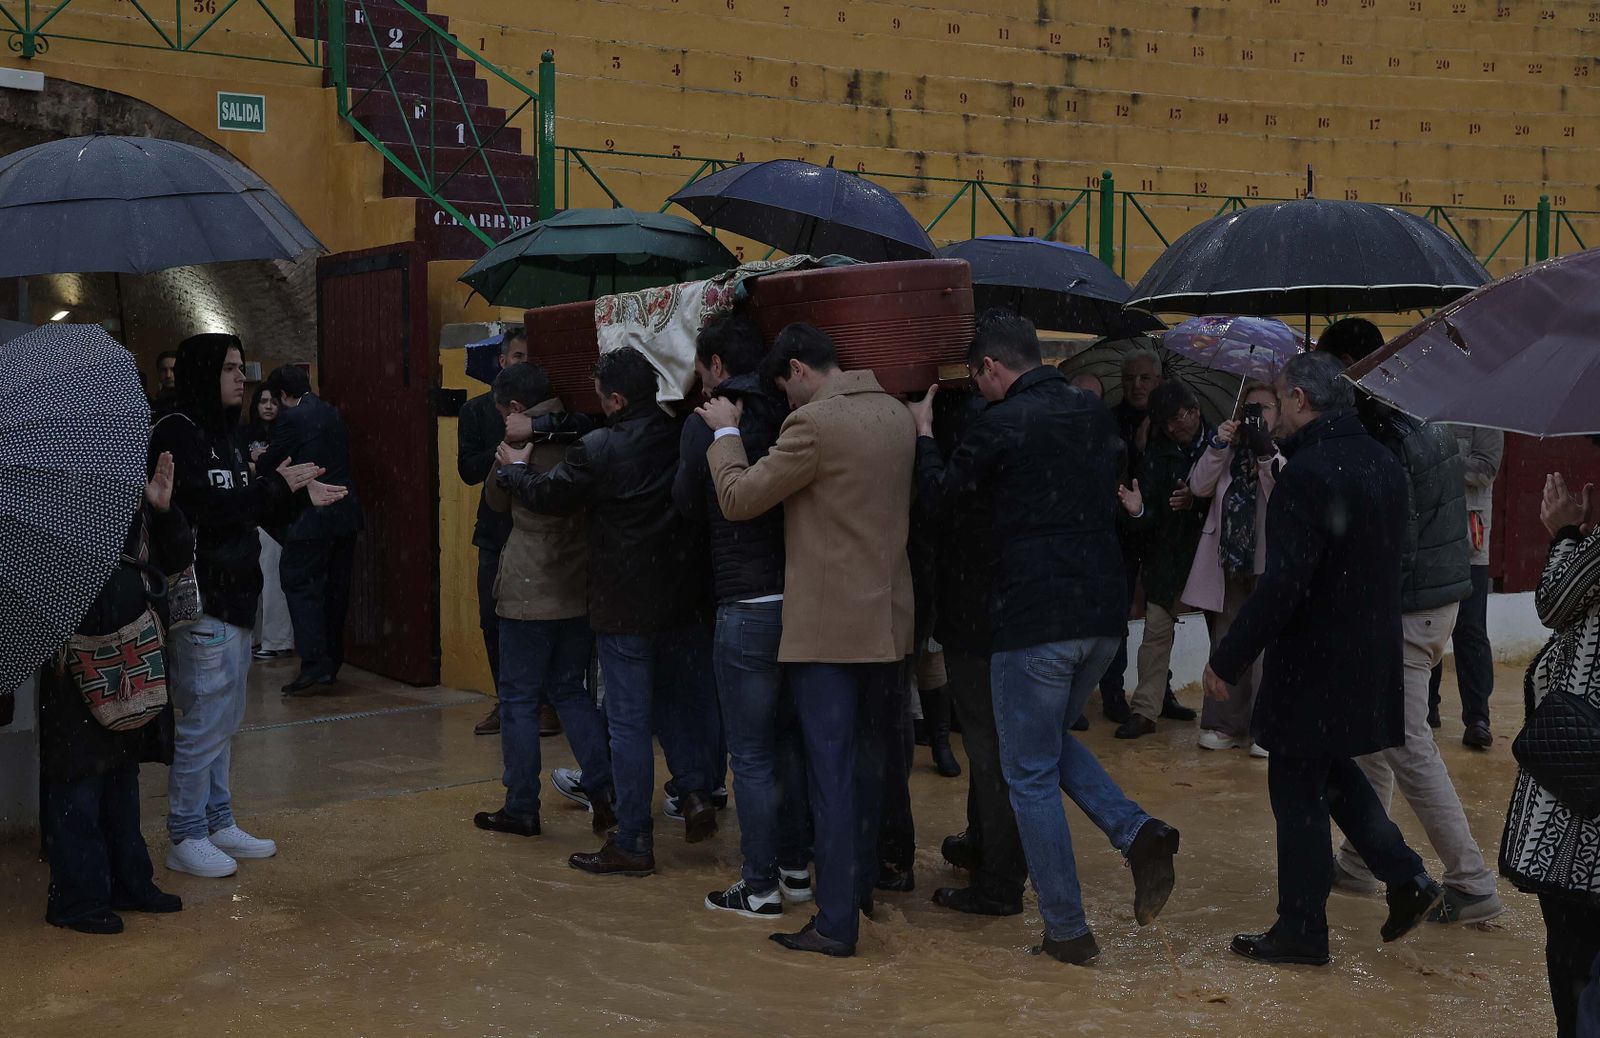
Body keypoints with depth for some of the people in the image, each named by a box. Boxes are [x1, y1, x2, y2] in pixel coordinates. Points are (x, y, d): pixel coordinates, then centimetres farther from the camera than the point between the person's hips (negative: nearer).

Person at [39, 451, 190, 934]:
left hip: (132, 675, 8)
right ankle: (75, 899, 12)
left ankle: (128, 883, 30)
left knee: (123, 778, 18)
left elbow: (176, 558, 9)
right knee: (79, 784, 1)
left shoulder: (133, 501, 7)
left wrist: (163, 510, -4)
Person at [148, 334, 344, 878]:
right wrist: (276, 484, -14)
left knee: (225, 720, 16)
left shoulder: (221, 432, 15)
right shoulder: (176, 433, -13)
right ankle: (185, 838, 7)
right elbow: (207, 508, -22)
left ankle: (217, 823, 27)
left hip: (233, 597, 9)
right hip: (199, 601, -9)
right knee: (204, 721, -4)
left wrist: (300, 495, 5)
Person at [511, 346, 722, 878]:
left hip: (624, 608, -5)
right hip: (682, 598, 5)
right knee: (678, 698, 23)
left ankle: (632, 844, 9)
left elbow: (545, 494, -3)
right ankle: (695, 789, 10)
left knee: (629, 722, 2)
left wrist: (514, 469, 18)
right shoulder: (678, 436, 0)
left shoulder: (598, 450, -17)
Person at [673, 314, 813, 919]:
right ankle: (796, 867, 26)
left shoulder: (705, 425, -8)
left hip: (747, 608, -6)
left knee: (751, 755, 2)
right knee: (791, 741, 18)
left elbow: (688, 506, 5)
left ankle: (760, 888, 8)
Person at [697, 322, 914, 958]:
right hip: (890, 620, 8)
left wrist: (726, 432, 4)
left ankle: (837, 923, 2)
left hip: (829, 628, -8)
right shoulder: (897, 415, 8)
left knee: (832, 773, -2)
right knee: (871, 765, 19)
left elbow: (738, 500, -12)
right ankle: (861, 885, 32)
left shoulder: (814, 424, -16)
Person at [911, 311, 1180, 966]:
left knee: (1031, 774, 6)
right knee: (1053, 739, 26)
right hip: (1104, 613, 7)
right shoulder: (1094, 413, 10)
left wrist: (924, 433, 17)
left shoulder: (1000, 424, -11)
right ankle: (1137, 833, 3)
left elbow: (939, 495, 2)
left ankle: (1066, 930, 9)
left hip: (1035, 619, -7)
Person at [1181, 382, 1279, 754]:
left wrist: (1266, 453, -29)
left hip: (1267, 562, -5)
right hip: (1228, 558, 5)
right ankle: (1226, 724, 19)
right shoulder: (1229, 447, 14)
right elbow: (1199, 486, 3)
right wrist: (1217, 445, -9)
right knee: (1226, 644, 10)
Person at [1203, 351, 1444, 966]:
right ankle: (1407, 878, 17)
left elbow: (1282, 583, -26)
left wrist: (1228, 660, -19)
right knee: (1333, 771, 24)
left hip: (1313, 662, -9)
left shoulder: (1308, 473, -21)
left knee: (1298, 788, 3)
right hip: (1372, 657, 9)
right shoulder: (1384, 465, 7)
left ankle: (1302, 930, 13)